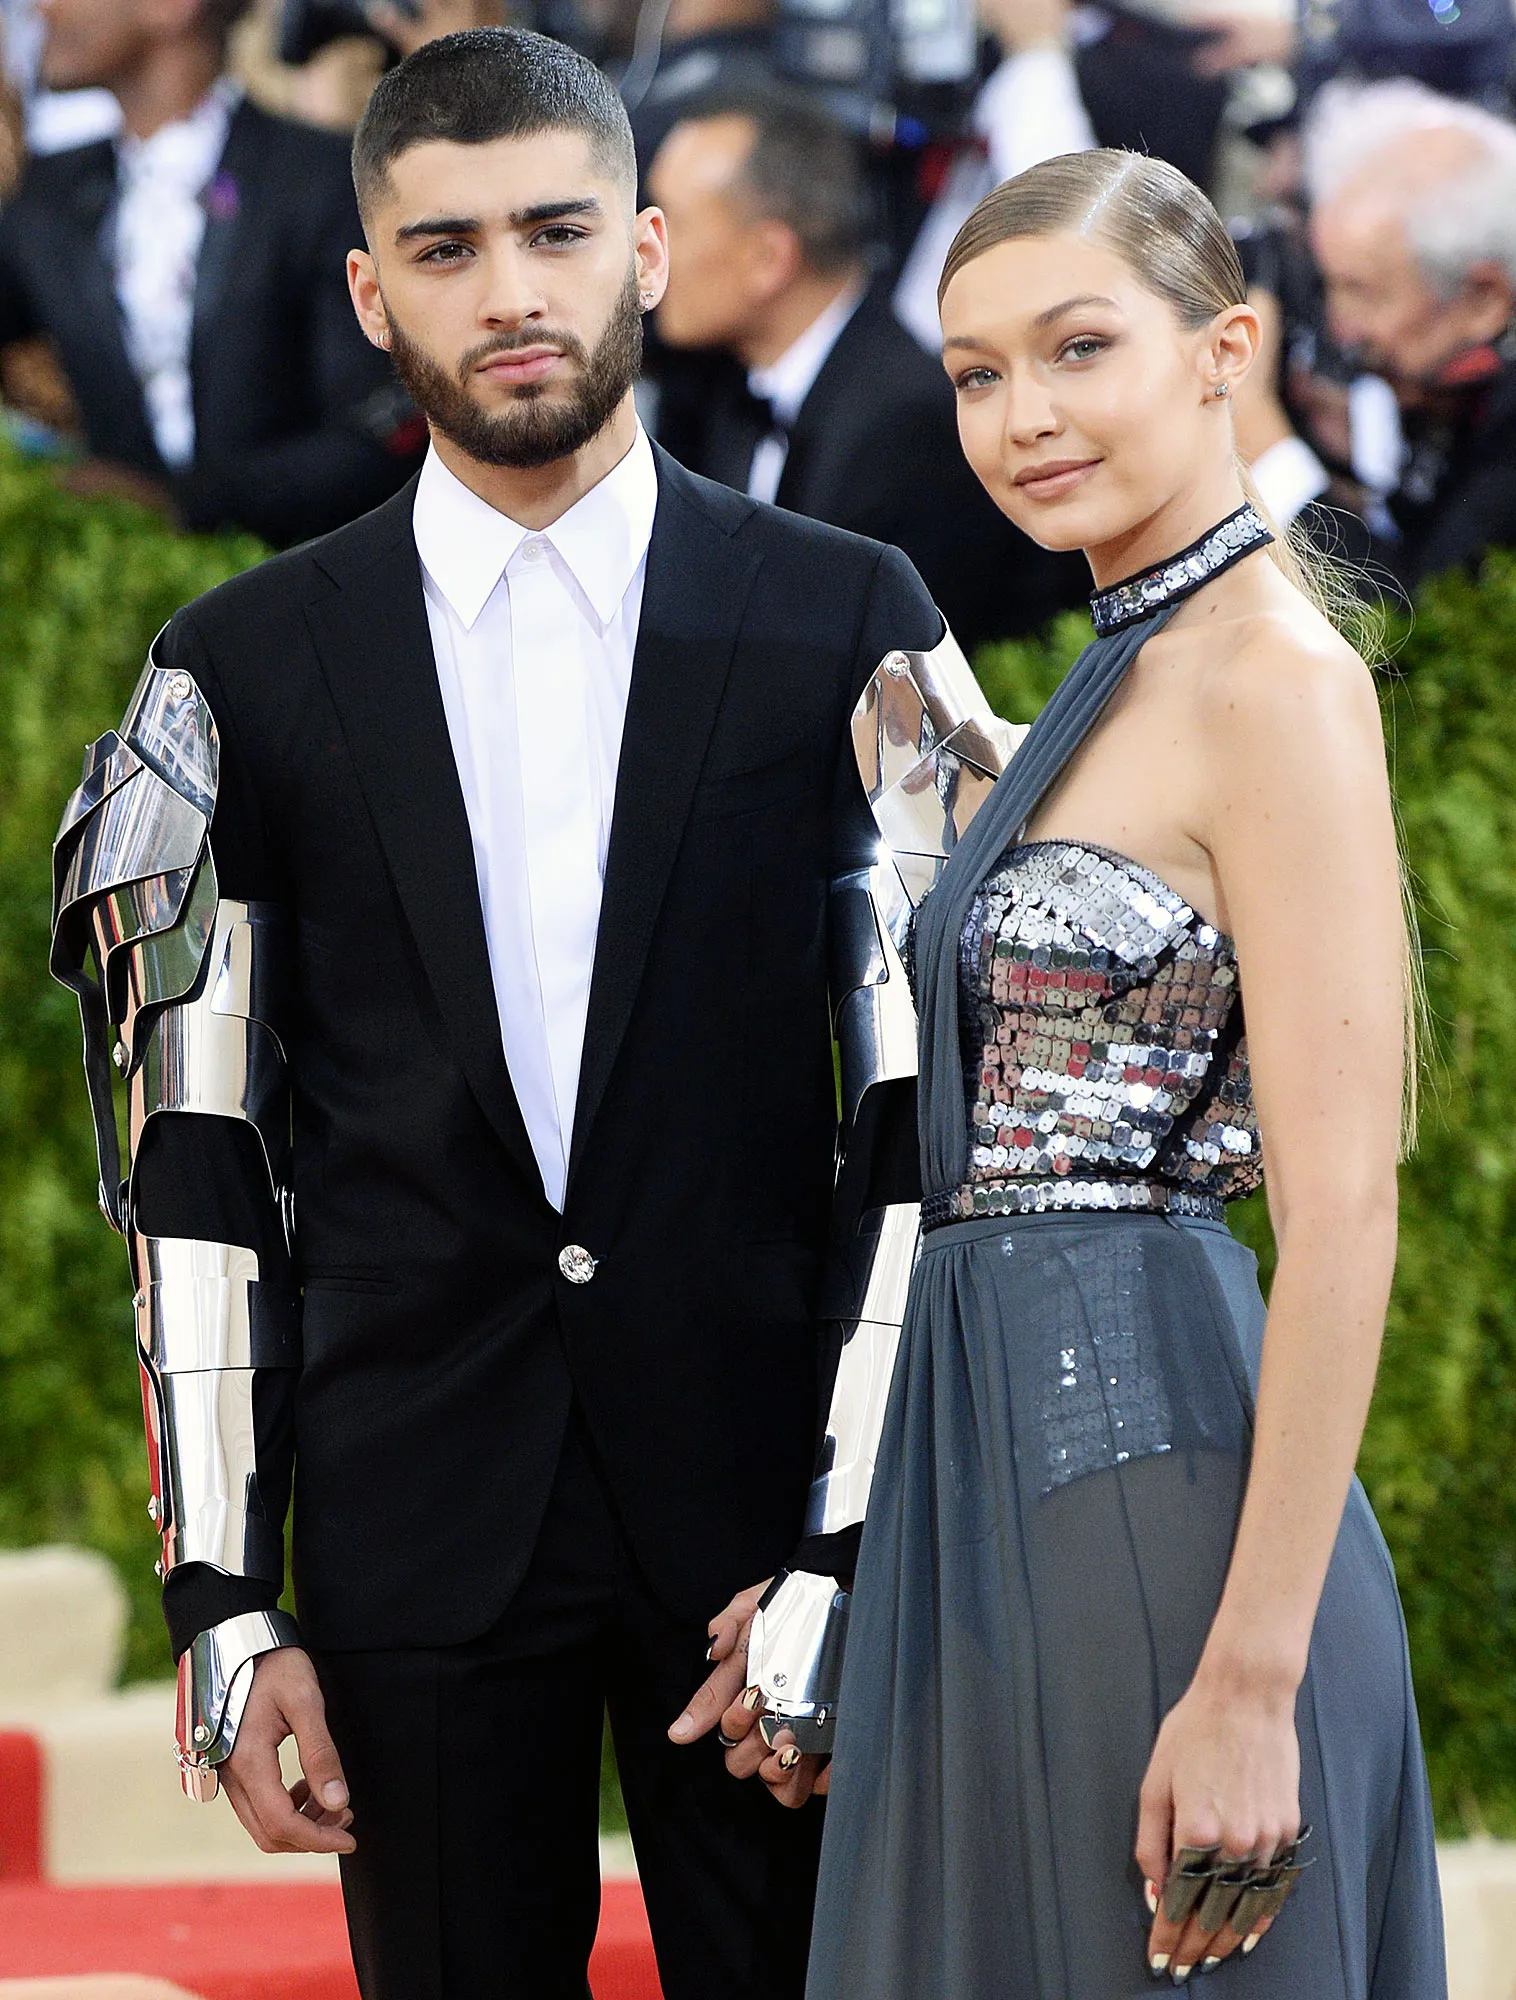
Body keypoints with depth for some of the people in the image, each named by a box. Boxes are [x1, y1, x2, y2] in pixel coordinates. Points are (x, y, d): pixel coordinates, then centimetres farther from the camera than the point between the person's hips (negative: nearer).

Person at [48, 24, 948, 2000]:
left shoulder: (849, 626, 3)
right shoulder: (245, 669, 5)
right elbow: (198, 1162, 4)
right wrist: (224, 1600, -1)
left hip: (767, 1489, -1)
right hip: (422, 1520, 1)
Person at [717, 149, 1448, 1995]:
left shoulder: (1275, 680, -12)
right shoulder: (1128, 669, 16)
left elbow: (1343, 1211, -18)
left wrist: (1253, 1684, -22)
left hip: (1146, 1456, -9)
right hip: (1002, 1447, 9)